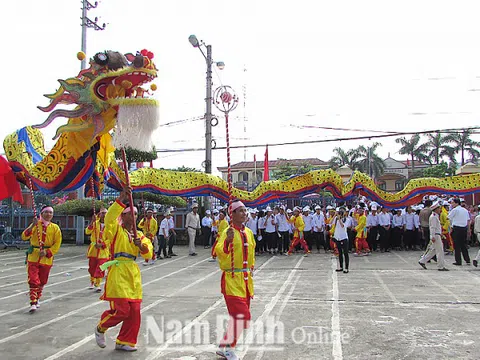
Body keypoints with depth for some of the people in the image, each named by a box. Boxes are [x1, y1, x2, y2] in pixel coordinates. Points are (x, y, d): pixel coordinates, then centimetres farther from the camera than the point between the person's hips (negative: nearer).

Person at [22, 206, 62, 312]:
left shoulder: (55, 227, 1)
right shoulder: (35, 225, 0)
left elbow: (57, 243, -1)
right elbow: (24, 237, -11)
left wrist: (47, 252, -13)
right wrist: (32, 226, -23)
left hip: (47, 259, 2)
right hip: (33, 257, -1)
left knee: (42, 281, 13)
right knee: (33, 280, -10)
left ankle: (37, 299, 34)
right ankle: (33, 303, -6)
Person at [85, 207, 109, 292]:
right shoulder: (95, 223, 4)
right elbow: (87, 232, -10)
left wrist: (102, 245, -18)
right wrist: (92, 222, -19)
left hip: (104, 250, -2)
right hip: (93, 249, 2)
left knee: (100, 268, -6)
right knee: (92, 267, 12)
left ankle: (97, 285, 4)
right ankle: (92, 282, 33)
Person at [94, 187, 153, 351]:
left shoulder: (139, 235, 14)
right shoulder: (116, 230, 0)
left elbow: (148, 254, 3)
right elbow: (109, 218, -23)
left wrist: (141, 246, -18)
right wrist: (121, 199, -31)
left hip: (133, 273, 6)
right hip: (118, 271, -6)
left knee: (134, 310, 5)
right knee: (121, 309, -11)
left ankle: (124, 342, 22)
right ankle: (100, 328, 19)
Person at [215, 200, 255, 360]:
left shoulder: (249, 232, 9)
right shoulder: (228, 232, -13)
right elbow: (219, 253, -29)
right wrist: (227, 241, -44)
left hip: (246, 280, 7)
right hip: (232, 280, -7)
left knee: (237, 317, 13)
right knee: (241, 317, -11)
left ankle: (224, 347, 29)